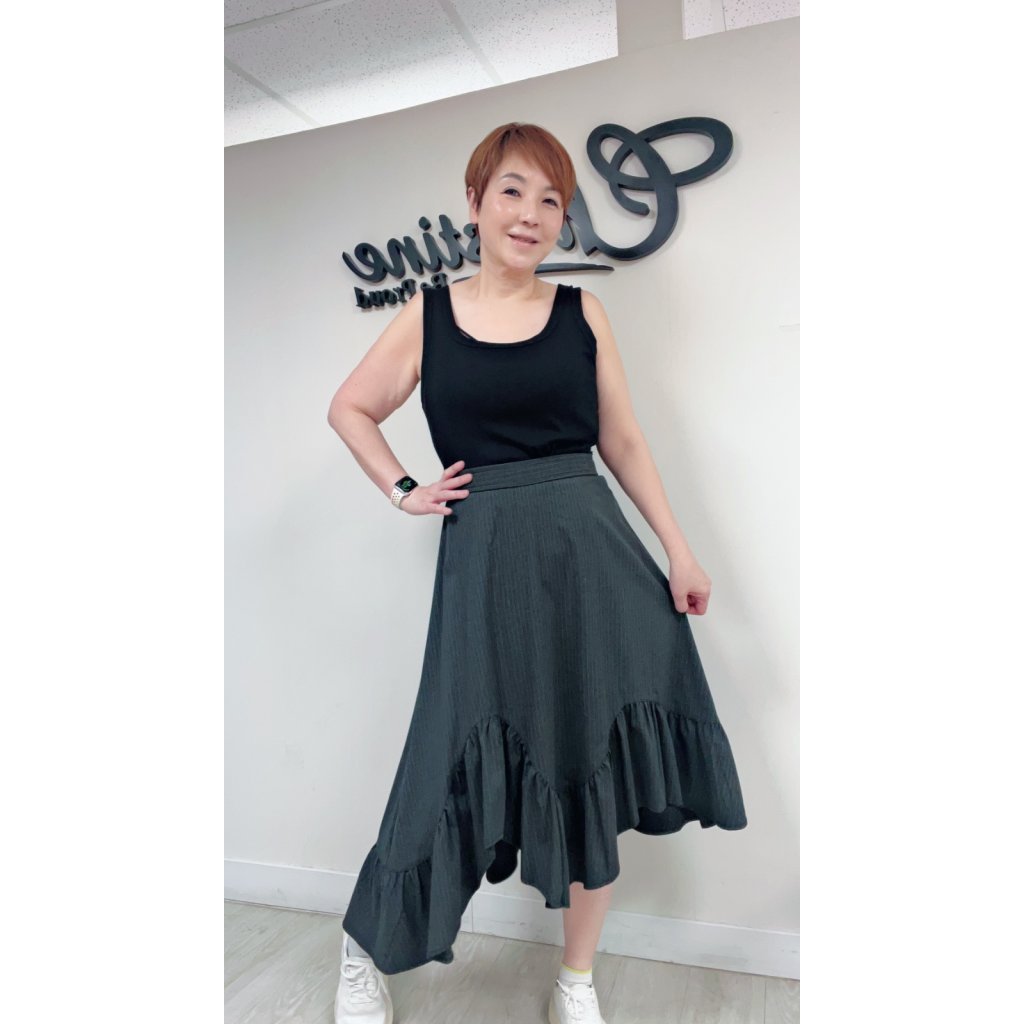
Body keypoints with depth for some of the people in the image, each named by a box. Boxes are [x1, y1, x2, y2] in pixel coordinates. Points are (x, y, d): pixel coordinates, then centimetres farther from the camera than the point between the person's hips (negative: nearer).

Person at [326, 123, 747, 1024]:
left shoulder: (582, 311, 7)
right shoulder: (428, 315, 5)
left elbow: (623, 441, 8)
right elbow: (349, 409, 16)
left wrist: (678, 548, 1)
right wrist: (404, 492, 5)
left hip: (592, 553, 2)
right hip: (486, 562, -2)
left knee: (597, 773, 8)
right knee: (463, 768, 5)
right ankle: (364, 951, 34)